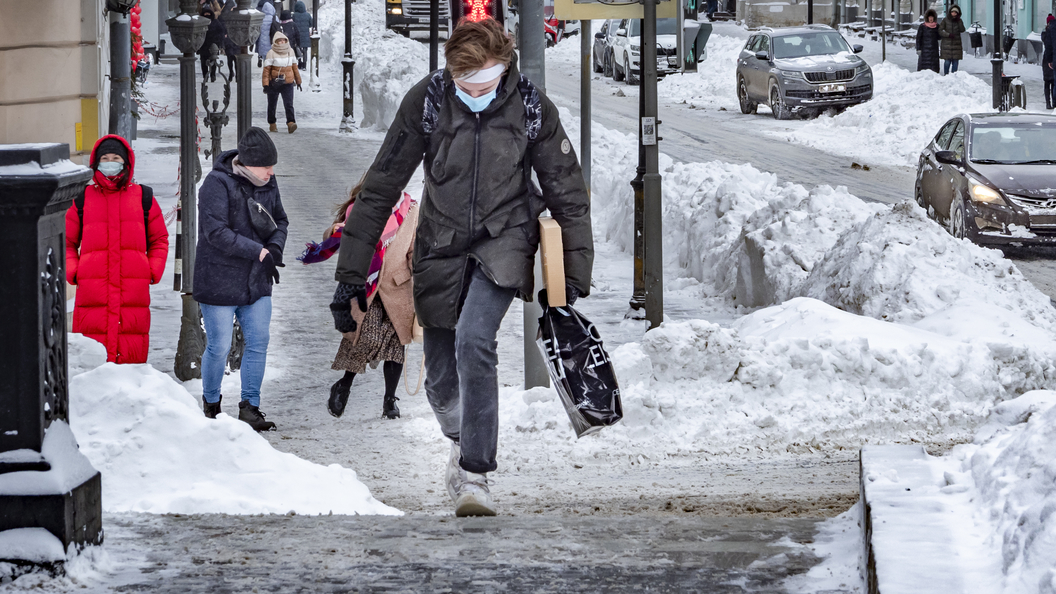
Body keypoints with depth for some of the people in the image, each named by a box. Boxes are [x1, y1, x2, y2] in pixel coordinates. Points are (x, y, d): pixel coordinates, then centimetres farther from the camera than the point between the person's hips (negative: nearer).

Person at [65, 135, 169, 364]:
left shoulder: (143, 197, 13)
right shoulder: (82, 199, 10)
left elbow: (159, 240, 18)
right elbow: (67, 242, 16)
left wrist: (153, 272, 4)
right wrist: (72, 273, 1)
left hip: (134, 292, 1)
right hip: (92, 292, -1)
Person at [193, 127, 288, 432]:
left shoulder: (267, 183, 4)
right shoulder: (217, 184, -18)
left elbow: (280, 221, 15)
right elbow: (216, 232, -25)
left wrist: (275, 247, -7)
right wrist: (259, 252, -26)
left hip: (256, 282, 6)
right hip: (219, 283, -6)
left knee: (258, 344, 5)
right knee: (219, 348, 1)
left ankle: (250, 407, 16)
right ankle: (210, 404, 21)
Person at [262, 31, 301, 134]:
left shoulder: (290, 52, 8)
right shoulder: (271, 53, -6)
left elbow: (295, 68, 18)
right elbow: (266, 70, -8)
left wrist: (298, 82, 21)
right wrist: (265, 85, -14)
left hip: (287, 83, 2)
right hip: (274, 83, -2)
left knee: (289, 104, -13)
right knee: (272, 105, 9)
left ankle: (290, 123, -24)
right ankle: (272, 124, 24)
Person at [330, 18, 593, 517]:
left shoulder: (532, 108, -14)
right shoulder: (426, 102, -15)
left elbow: (569, 194, -2)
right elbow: (380, 189, -10)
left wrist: (575, 276, -2)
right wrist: (350, 275, -11)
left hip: (505, 238, -2)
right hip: (442, 245, 2)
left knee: (474, 339, -27)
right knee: (441, 378, 8)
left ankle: (475, 474, -20)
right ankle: (462, 442, 43)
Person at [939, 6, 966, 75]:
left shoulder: (959, 21, 5)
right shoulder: (945, 20, -2)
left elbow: (962, 30, -9)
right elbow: (940, 31, -5)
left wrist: (959, 21, -16)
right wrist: (948, 34, -17)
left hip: (956, 44, 2)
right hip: (947, 44, -2)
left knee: (955, 62, 1)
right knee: (947, 62, -6)